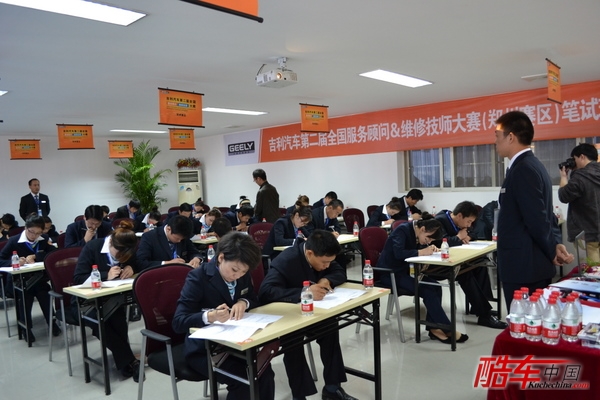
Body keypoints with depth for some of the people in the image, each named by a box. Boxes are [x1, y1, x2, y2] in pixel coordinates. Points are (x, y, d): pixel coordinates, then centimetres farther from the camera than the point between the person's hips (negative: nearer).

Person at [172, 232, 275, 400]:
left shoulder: (242, 275, -3)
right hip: (203, 348, -5)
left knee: (265, 372, -19)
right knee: (242, 380, -26)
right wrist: (209, 316, -43)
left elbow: (254, 299, 11)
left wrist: (243, 303, -14)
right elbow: (178, 322, -24)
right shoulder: (198, 278, -19)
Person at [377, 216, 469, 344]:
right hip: (389, 273, -8)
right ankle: (447, 329, -10)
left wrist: (430, 249, -14)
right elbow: (399, 253, -32)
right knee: (427, 291, -21)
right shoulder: (403, 230, -19)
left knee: (435, 287, -13)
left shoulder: (417, 233, 5)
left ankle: (433, 328, -9)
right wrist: (422, 252, -29)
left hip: (404, 271, 9)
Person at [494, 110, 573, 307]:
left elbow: (537, 219, -19)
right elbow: (543, 216, 14)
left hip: (523, 267, -10)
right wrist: (556, 243, 2)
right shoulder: (530, 166, 14)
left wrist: (552, 251, -7)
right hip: (530, 266, 10)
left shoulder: (523, 170, -18)